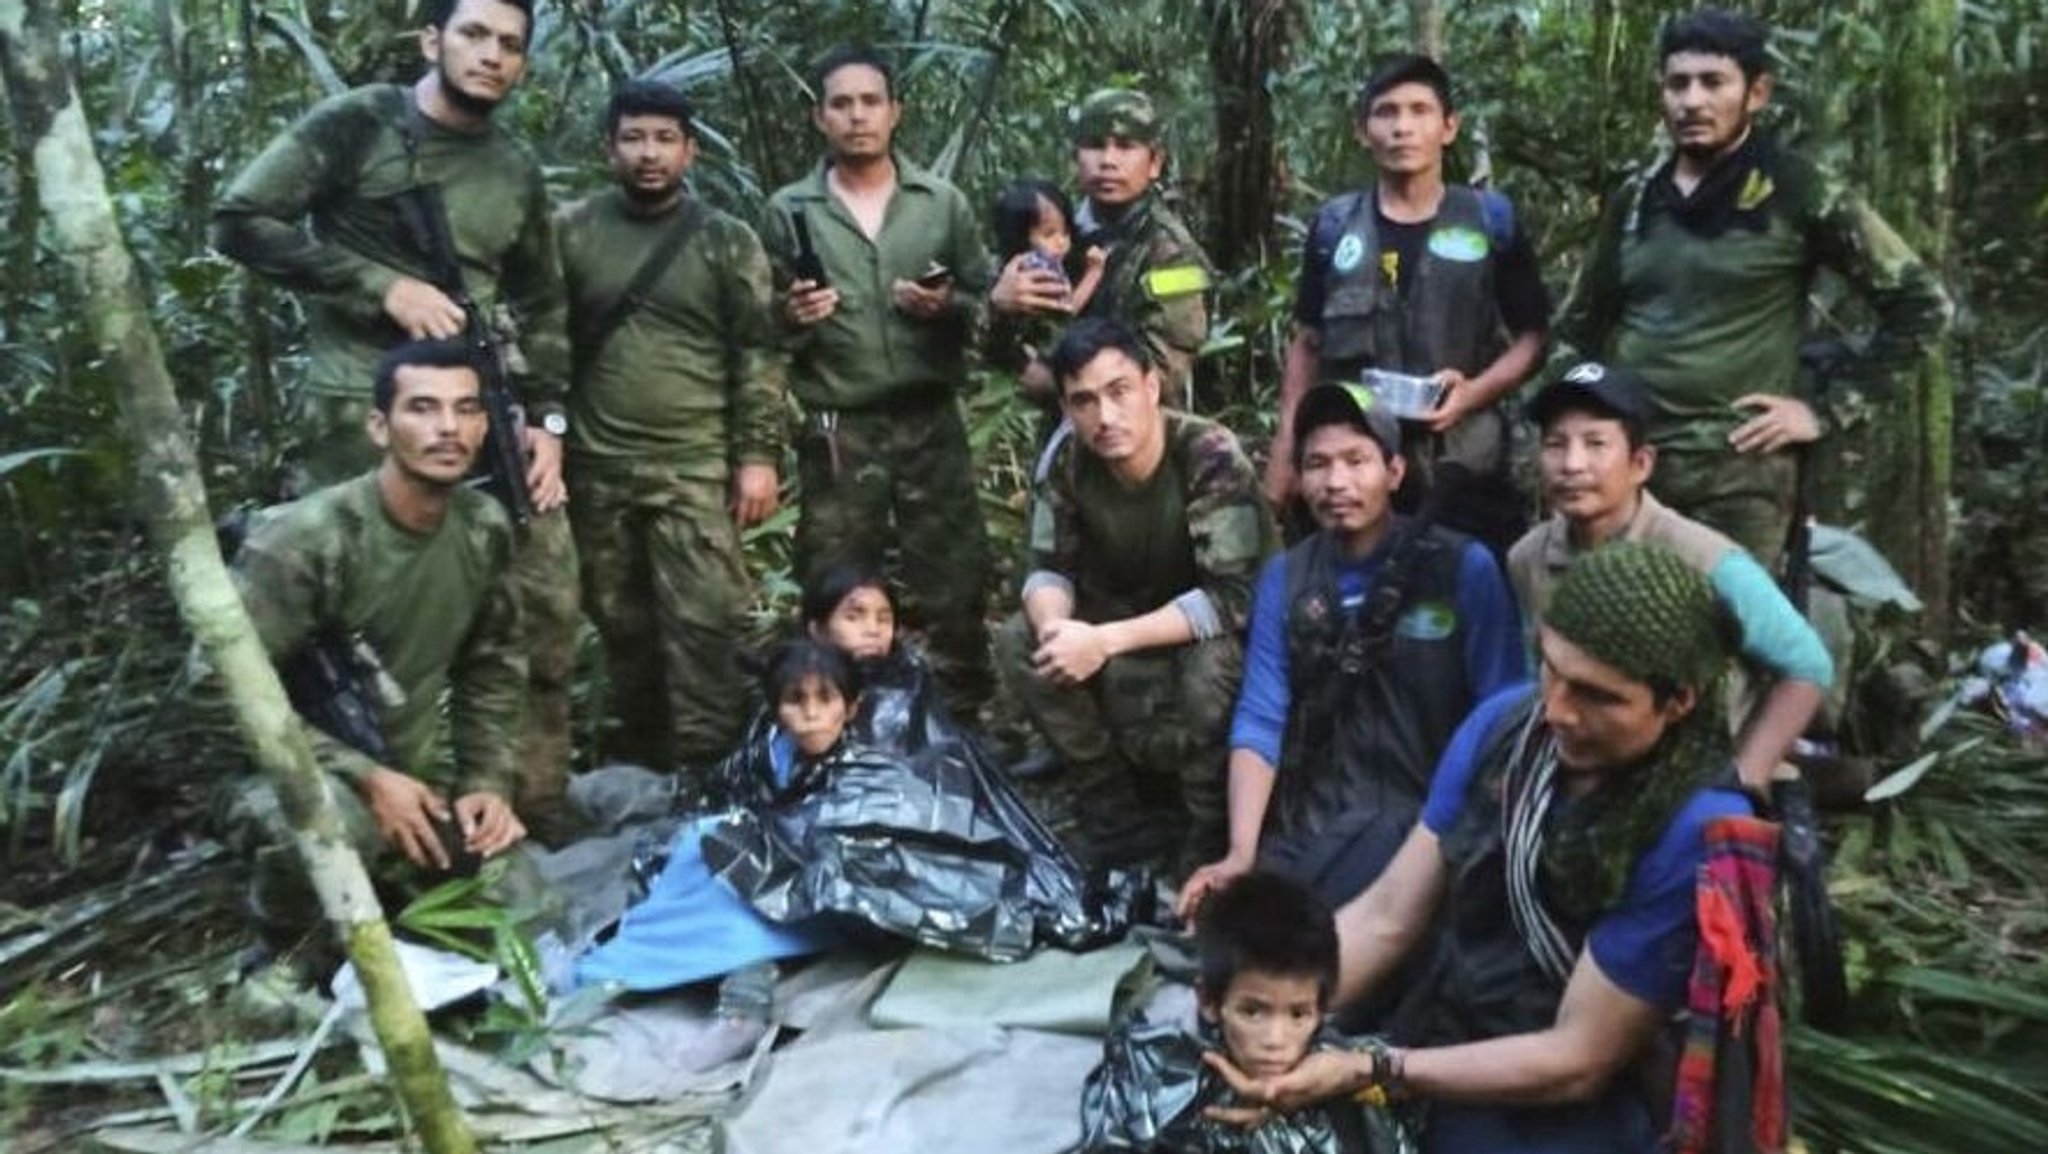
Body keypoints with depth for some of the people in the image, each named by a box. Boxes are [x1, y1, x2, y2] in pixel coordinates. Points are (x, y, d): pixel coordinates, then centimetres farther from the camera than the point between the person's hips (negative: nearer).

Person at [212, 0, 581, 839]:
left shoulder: (518, 173, 17)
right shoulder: (356, 124, 0)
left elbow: (542, 307, 20)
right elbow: (240, 222, -5)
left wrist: (548, 418, 8)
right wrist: (383, 286, -12)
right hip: (363, 413, -5)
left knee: (546, 606, 3)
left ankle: (535, 814, 17)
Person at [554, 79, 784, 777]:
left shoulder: (727, 241, 3)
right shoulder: (570, 232, 6)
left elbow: (756, 356, 0)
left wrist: (758, 455, -6)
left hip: (696, 468, -2)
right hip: (596, 468, 2)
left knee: (703, 624, -7)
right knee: (622, 626, 11)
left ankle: (706, 770, 1)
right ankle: (637, 765, 25)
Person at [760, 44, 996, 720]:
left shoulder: (943, 203, 7)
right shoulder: (788, 211, 5)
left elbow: (990, 307, 8)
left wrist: (948, 307, -12)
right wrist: (792, 318, -16)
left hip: (931, 425, 1)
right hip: (836, 434, 0)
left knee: (952, 589, 5)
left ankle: (963, 726, 18)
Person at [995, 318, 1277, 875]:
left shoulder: (1211, 456, -28)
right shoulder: (1068, 462, -13)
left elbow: (1233, 598, -33)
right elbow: (1049, 569, -6)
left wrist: (1105, 641, -37)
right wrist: (1055, 625, -31)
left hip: (1219, 635, -5)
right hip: (1131, 629, 5)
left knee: (1211, 663, -38)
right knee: (1019, 643, -15)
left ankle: (1210, 830, -10)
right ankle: (1119, 810, -2)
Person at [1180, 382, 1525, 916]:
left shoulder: (1464, 567, -4)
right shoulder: (1283, 577, 7)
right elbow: (1260, 719, 0)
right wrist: (1241, 855, -12)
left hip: (1426, 814, -3)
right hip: (1308, 821, 4)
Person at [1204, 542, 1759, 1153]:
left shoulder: (1698, 832, -22)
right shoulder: (1504, 723, -5)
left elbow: (1578, 1061, -17)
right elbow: (1385, 917, -1)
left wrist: (1368, 1074, -21)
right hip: (1431, 1048, 5)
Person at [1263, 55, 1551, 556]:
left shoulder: (1492, 220, 3)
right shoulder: (1333, 226, 8)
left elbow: (1532, 337, 6)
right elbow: (1307, 344, 13)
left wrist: (1475, 392, -13)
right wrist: (1286, 448, 5)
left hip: (1462, 472, -1)